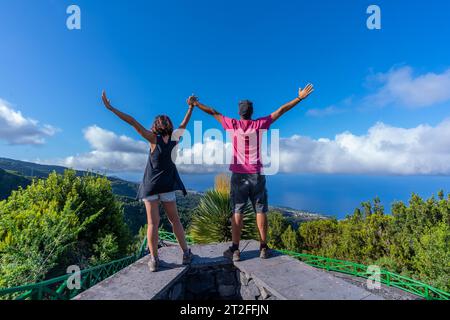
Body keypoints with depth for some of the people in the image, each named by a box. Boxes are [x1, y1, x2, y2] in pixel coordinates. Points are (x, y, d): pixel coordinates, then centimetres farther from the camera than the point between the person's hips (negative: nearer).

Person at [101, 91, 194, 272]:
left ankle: (154, 260, 6)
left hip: (151, 185, -2)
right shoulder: (175, 138, 1)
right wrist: (191, 106, 28)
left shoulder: (154, 139, -6)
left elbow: (134, 123, -9)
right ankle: (186, 254, 14)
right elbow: (184, 124, 16)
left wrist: (111, 108, -6)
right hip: (167, 186, 2)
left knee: (153, 223, 3)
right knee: (175, 220, 11)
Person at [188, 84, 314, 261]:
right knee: (260, 211, 7)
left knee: (237, 212, 3)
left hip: (239, 175, 0)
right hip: (257, 174, 1)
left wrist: (196, 104, 24)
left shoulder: (232, 124, 1)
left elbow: (214, 112, 12)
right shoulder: (260, 124, 2)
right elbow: (281, 110, 9)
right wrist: (300, 97, 18)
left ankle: (235, 250, 7)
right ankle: (263, 248, 15)